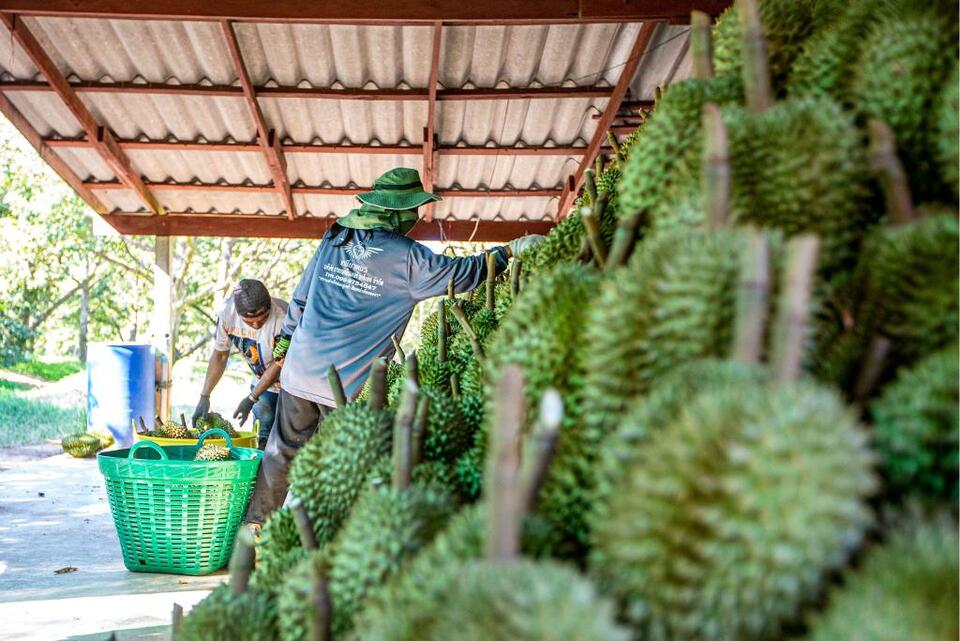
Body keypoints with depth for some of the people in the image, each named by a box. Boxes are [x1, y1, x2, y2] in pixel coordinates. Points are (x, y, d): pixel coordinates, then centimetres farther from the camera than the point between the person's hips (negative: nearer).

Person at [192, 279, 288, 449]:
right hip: (262, 381, 5)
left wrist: (251, 398, -15)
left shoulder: (281, 316, -33)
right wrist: (204, 396, -7)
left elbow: (279, 364, -20)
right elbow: (220, 355, -3)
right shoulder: (227, 313, -18)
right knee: (263, 436, 3)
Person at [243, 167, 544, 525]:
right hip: (347, 386, -5)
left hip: (299, 370, 5)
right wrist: (512, 250, 13)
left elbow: (300, 296, 13)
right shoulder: (406, 257, -9)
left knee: (284, 450, 16)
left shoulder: (334, 238, 6)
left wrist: (284, 341, 24)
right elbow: (465, 274, -1)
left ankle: (254, 526, 25)